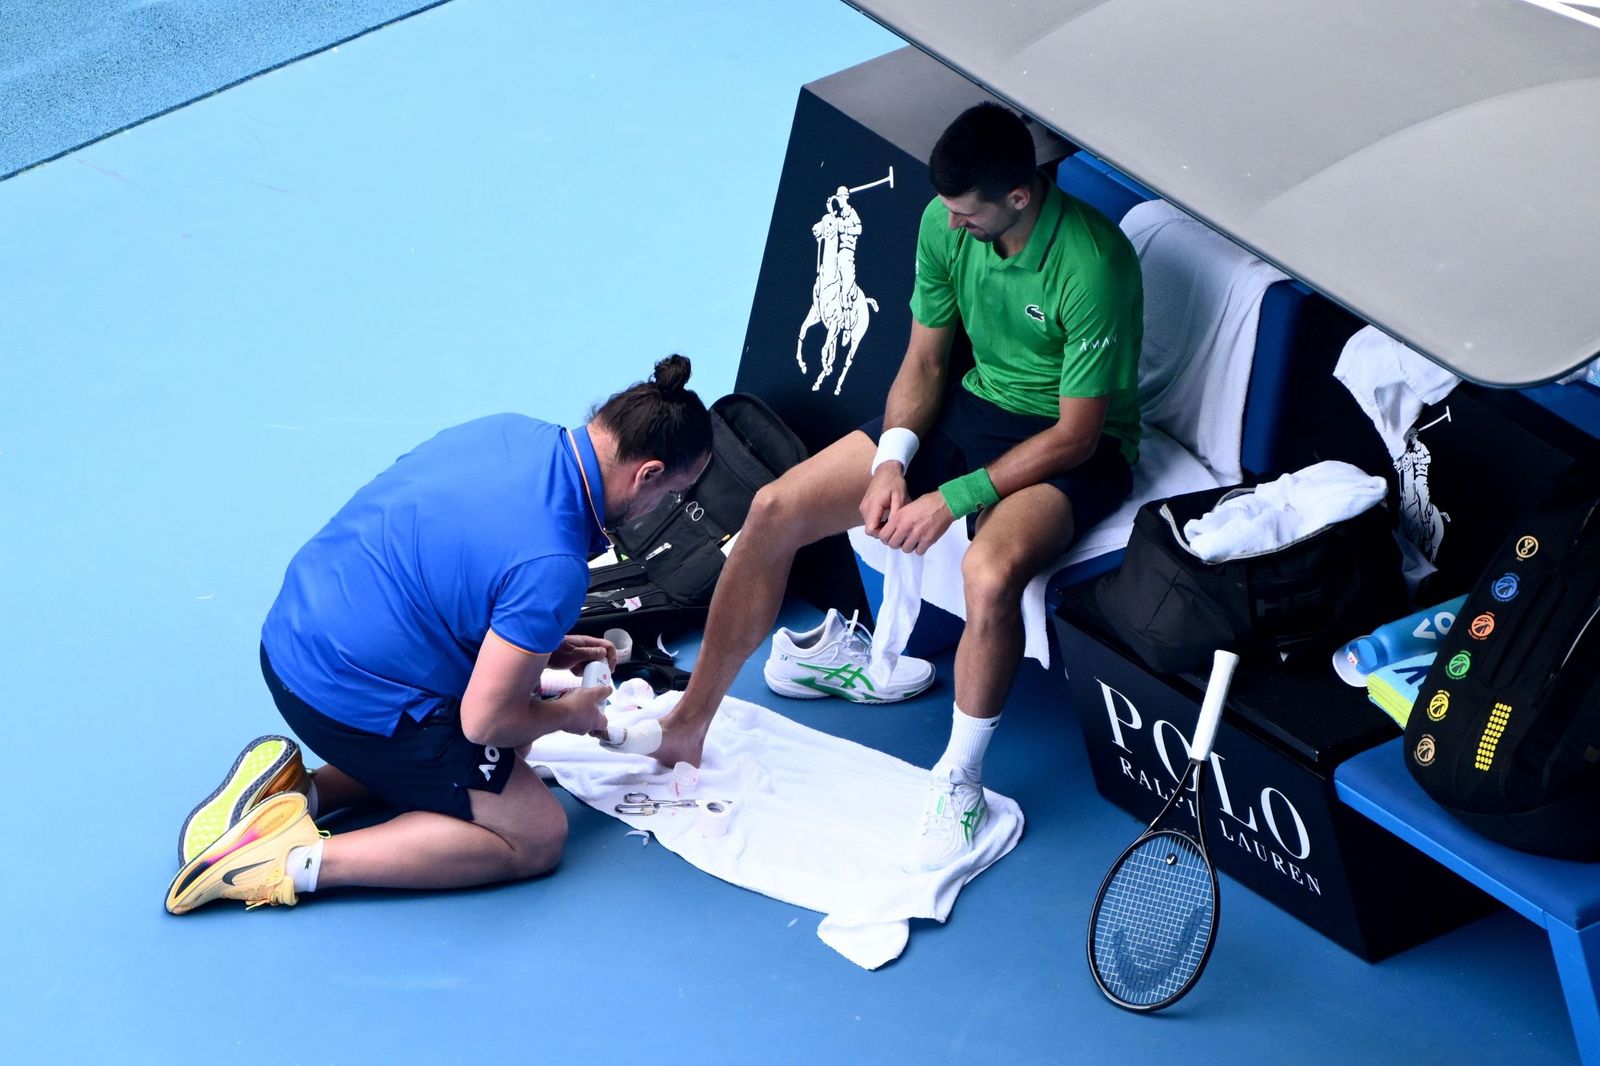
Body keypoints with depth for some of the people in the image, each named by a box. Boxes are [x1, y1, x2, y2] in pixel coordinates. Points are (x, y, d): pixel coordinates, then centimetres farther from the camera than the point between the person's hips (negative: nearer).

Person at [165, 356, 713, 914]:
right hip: (355, 702, -9)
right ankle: (299, 860, -8)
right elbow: (484, 720, -18)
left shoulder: (507, 430, -1)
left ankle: (294, 788, 10)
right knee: (537, 836, 2)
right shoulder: (553, 567, -26)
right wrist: (568, 714, 2)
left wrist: (538, 646, 17)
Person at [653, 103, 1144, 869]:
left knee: (989, 574, -39)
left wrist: (953, 499, -25)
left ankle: (958, 783, -16)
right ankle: (691, 721, 5)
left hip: (1069, 444, -6)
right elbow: (925, 359, 4)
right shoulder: (945, 224, -8)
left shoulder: (1092, 266, -28)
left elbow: (1076, 434, -23)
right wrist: (893, 461, -13)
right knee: (777, 509, -8)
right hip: (974, 404, 6)